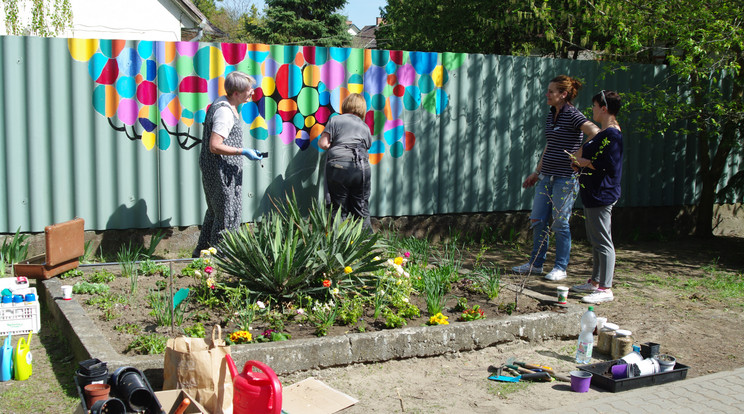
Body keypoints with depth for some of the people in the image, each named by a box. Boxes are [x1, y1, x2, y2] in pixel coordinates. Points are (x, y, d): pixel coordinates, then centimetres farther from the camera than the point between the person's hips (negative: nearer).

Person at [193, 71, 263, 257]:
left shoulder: (223, 103, 10)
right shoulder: (225, 112, -22)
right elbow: (215, 146, -27)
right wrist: (243, 152, -22)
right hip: (221, 172, -11)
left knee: (215, 211, 22)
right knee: (227, 215, -1)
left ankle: (202, 250, 33)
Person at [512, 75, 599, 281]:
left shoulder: (573, 116, -11)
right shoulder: (550, 117, 13)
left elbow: (595, 133, -25)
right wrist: (537, 173, 24)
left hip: (566, 178, -8)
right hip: (547, 177, 8)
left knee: (560, 223, -1)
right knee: (538, 220, 9)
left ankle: (560, 267, 12)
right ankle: (535, 263, 22)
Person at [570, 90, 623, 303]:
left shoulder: (612, 134, -17)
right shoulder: (604, 132, 15)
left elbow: (610, 165, -24)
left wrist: (585, 163, -13)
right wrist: (580, 162, 9)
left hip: (602, 195, -11)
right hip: (592, 194, 11)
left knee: (603, 242, -6)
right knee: (595, 240, 17)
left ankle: (606, 289, -2)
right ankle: (595, 281, 27)